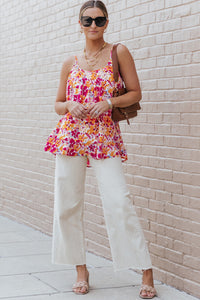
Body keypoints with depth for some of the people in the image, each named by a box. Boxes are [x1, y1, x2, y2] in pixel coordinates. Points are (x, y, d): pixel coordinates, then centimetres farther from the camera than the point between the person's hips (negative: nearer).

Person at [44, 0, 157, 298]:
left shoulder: (119, 52, 3)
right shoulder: (71, 63, 11)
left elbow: (135, 93, 4)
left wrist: (109, 102, -12)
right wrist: (70, 107, -6)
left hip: (105, 137, -3)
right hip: (70, 136, 4)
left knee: (119, 202, -12)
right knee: (68, 203, 3)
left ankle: (146, 271, -5)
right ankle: (81, 269, 17)